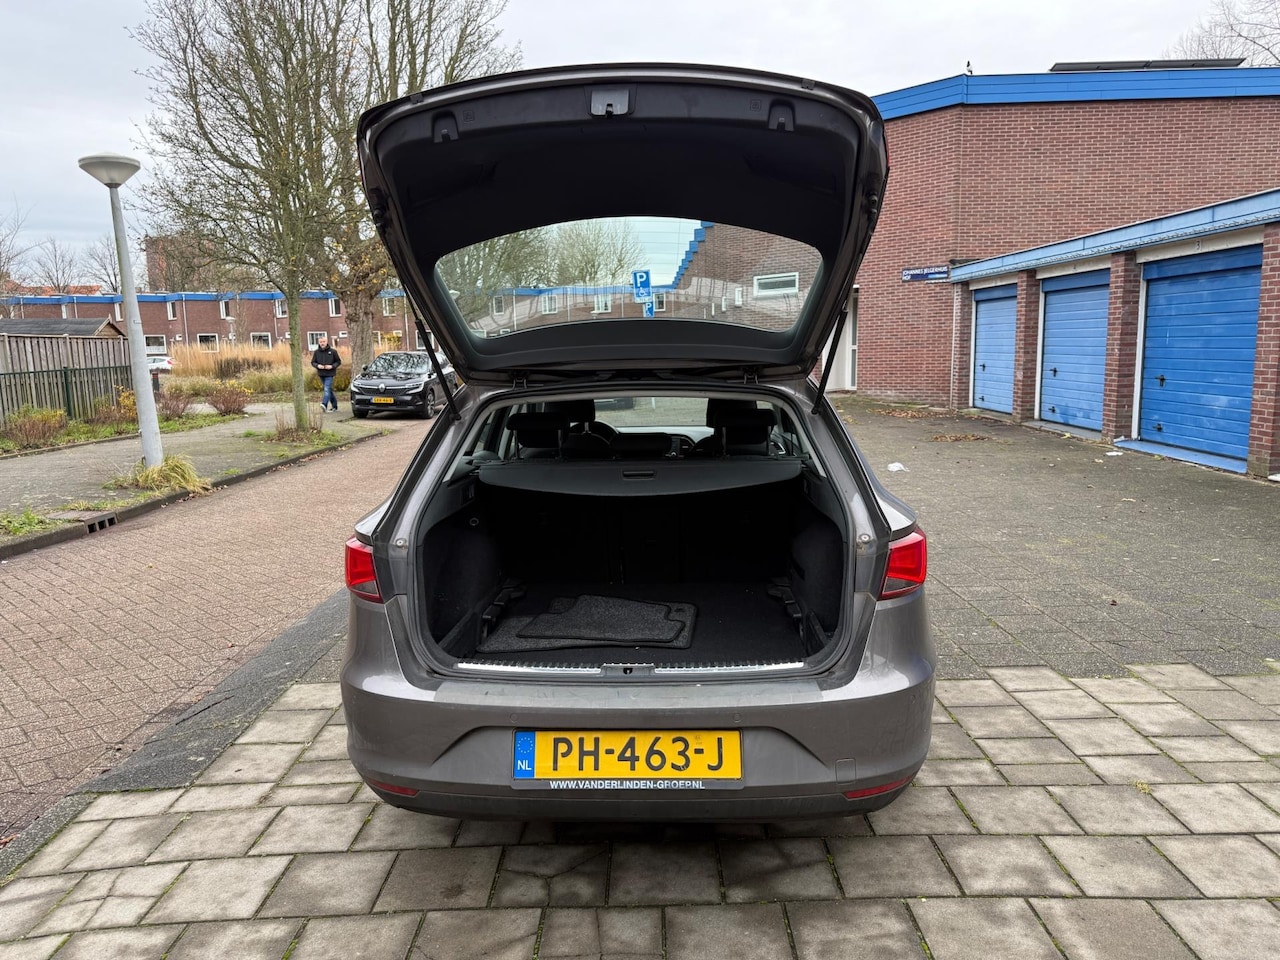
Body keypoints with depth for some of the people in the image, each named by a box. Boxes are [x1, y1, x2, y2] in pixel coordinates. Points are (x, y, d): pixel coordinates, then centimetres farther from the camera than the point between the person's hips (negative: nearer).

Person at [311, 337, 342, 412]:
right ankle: (334, 405, 21)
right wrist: (317, 365, -11)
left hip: (329, 374, -4)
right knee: (329, 390, 12)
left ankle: (324, 404, -31)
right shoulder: (316, 352, 4)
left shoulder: (332, 351, -3)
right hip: (321, 374, 4)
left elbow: (338, 361, 3)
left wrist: (332, 366, -13)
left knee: (327, 389, -18)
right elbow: (313, 362, 11)